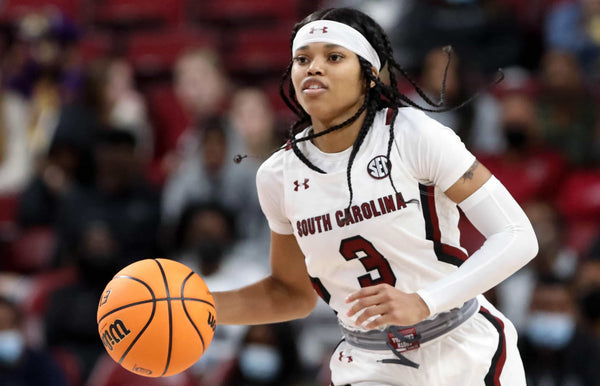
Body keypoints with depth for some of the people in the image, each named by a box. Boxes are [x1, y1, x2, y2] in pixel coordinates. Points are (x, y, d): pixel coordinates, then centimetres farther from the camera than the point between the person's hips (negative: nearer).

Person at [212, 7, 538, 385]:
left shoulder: (414, 134, -14)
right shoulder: (278, 176, -2)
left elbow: (518, 236, -17)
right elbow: (293, 293, 14)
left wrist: (422, 303, -28)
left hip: (467, 354, -3)